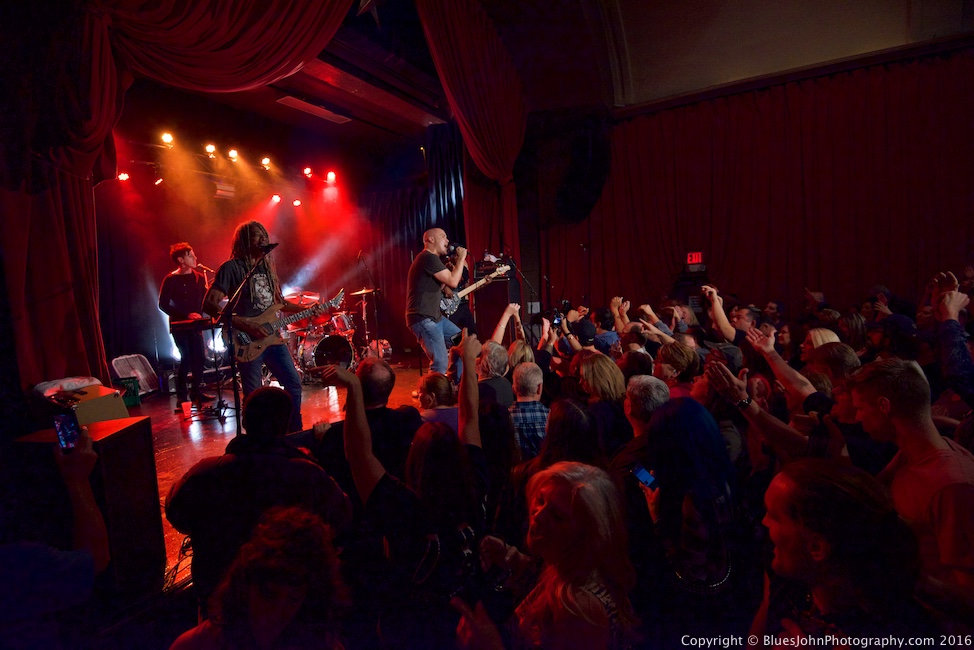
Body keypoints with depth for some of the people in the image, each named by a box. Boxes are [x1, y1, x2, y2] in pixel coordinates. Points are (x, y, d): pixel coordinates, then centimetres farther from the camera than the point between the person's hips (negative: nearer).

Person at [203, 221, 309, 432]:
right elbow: (209, 304, -14)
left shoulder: (267, 267, 14)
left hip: (273, 337, 7)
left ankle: (295, 433, 22)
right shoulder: (231, 267, -8)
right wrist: (243, 324, -23)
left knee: (294, 384, 8)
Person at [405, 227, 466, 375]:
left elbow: (439, 286, 21)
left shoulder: (431, 259, 19)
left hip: (435, 317, 11)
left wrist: (457, 264, 14)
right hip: (423, 319, -11)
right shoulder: (429, 258, -15)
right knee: (441, 364, -15)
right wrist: (461, 258, -5)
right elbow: (453, 282, -18)